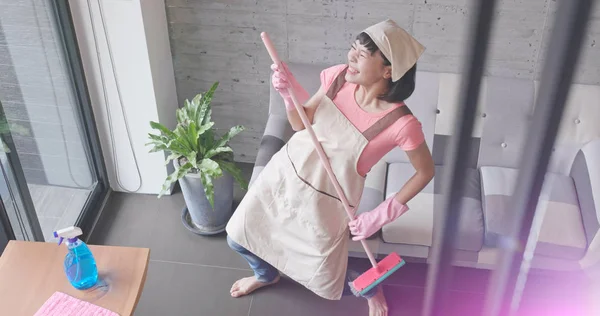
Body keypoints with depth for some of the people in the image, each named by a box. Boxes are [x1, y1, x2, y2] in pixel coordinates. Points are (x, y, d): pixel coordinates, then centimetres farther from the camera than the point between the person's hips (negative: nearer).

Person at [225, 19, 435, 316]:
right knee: (239, 237, 17)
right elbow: (301, 124, -2)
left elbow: (425, 171, -12)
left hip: (325, 200, -4)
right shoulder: (338, 77, -14)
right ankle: (266, 274, 53)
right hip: (286, 171, 5)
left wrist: (380, 216, -12)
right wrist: (288, 93, -22)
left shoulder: (401, 123, -27)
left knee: (325, 284, 9)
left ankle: (370, 289, 45)